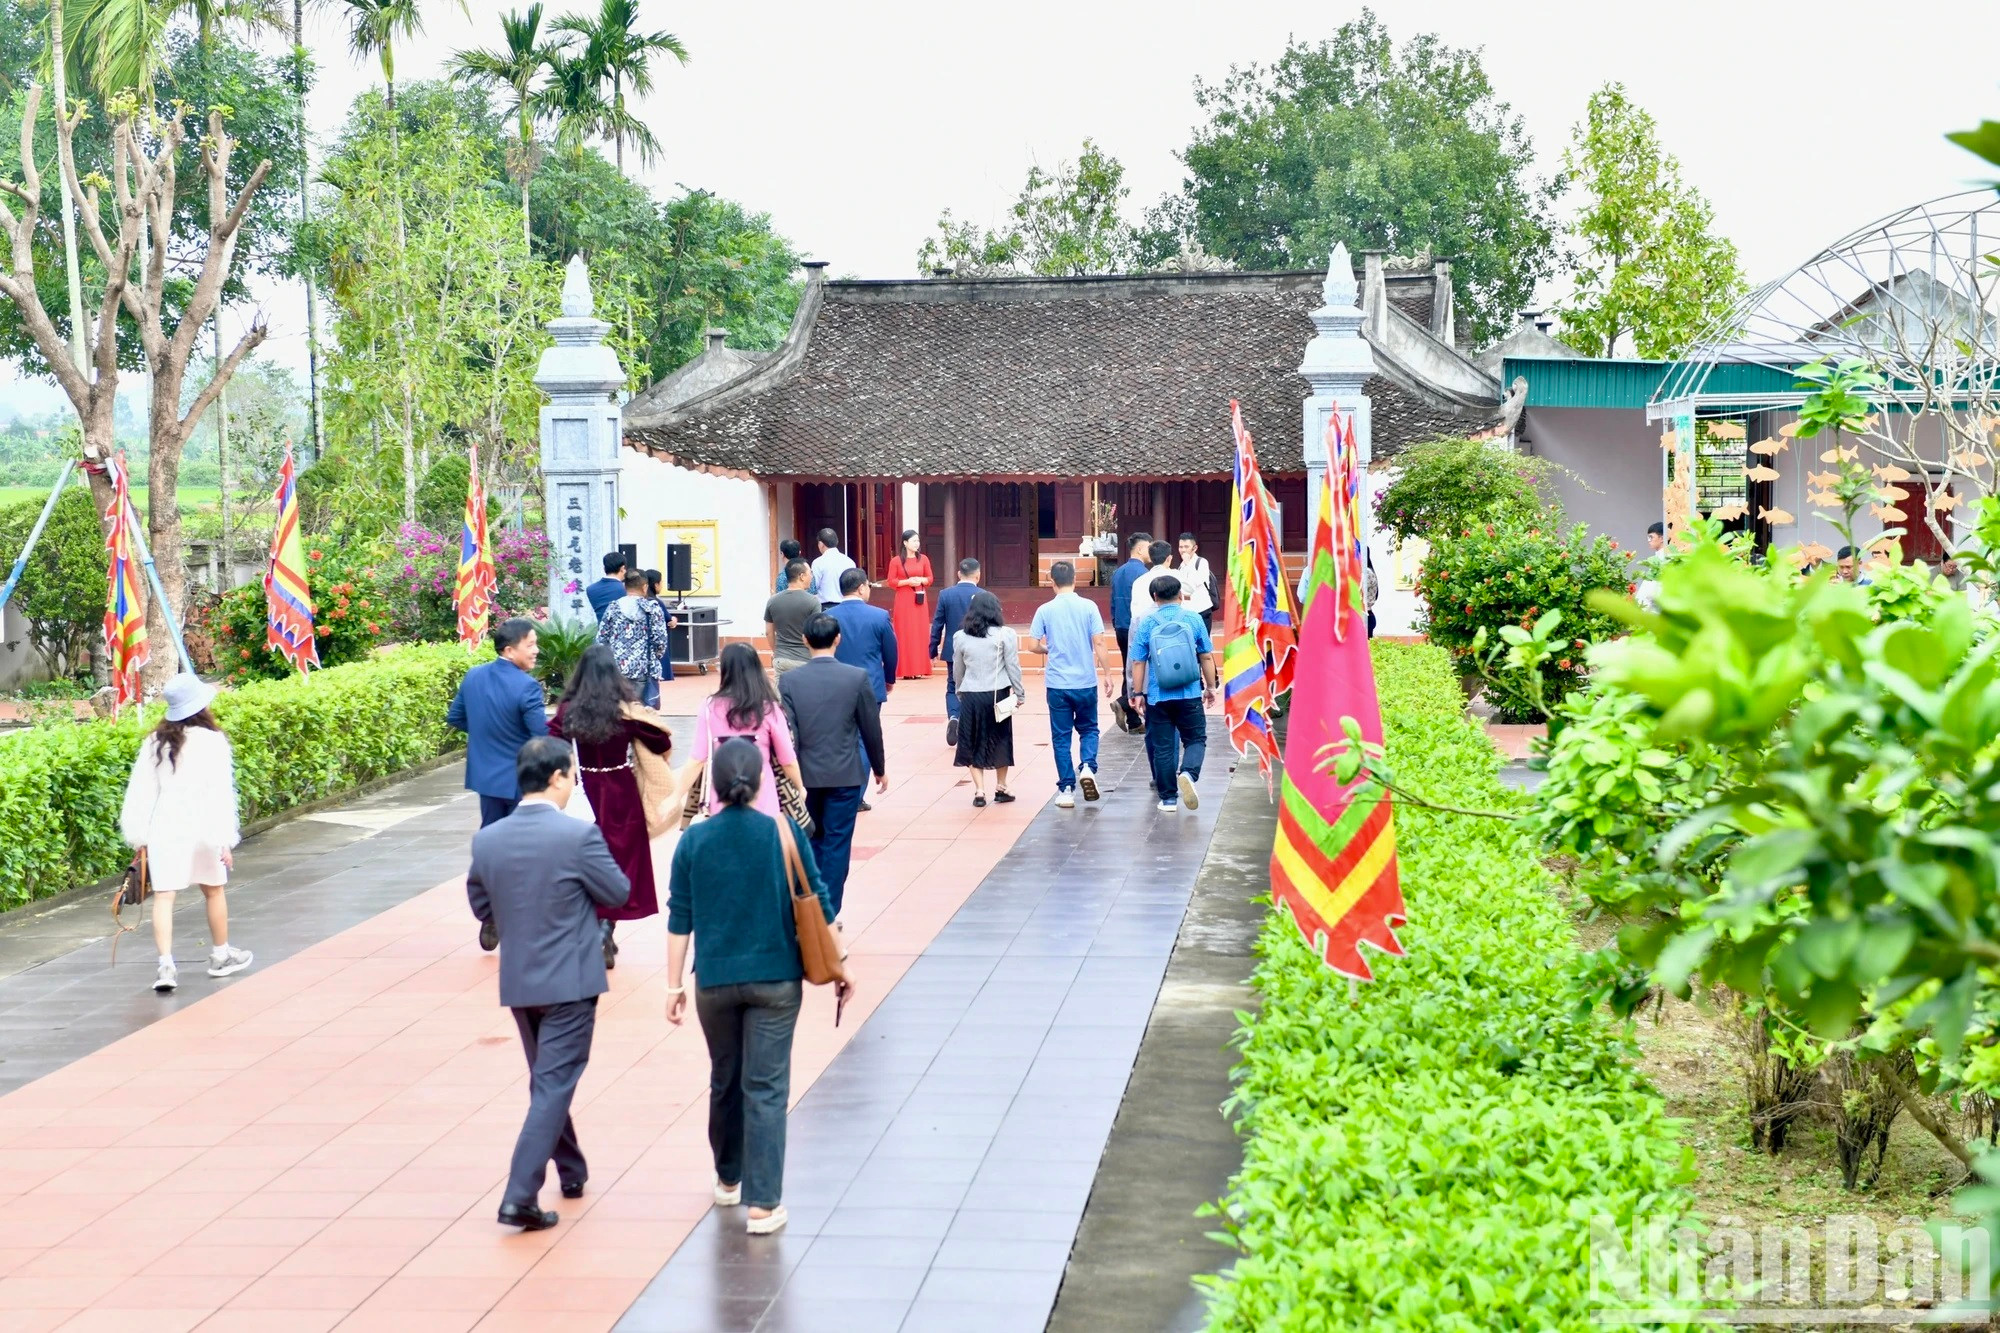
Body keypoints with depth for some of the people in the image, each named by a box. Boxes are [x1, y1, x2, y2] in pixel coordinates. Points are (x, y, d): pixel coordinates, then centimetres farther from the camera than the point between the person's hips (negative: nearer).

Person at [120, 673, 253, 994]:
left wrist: (138, 836, 11)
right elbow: (221, 793, -12)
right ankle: (221, 956, 31)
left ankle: (166, 964, -15)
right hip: (202, 827, -2)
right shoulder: (212, 741, -8)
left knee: (164, 895, -1)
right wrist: (226, 840, -12)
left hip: (164, 828, 2)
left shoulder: (155, 742, 4)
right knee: (213, 890, 17)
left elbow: (141, 792, 5)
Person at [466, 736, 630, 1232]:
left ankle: (572, 1172, 37)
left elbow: (481, 906, 8)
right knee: (554, 1086, -2)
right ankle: (520, 1196, -10)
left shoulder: (487, 840, -3)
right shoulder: (578, 836, -17)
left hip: (517, 981, 6)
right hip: (569, 980, -5)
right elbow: (617, 892, -6)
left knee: (546, 1081, 22)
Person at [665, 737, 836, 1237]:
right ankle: (763, 1203, -3)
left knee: (724, 1082, 19)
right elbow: (818, 904, -2)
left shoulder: (694, 840, -3)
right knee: (766, 1088, 0)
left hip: (714, 982, 2)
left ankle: (729, 1179, 36)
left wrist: (674, 985, 7)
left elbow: (679, 920, 0)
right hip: (775, 979, -2)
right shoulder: (785, 833, -6)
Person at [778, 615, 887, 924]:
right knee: (837, 844, 5)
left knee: (811, 841, 17)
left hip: (805, 774, 2)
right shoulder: (857, 678, -9)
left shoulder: (789, 682, -6)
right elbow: (871, 728, -2)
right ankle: (828, 915, 8)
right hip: (845, 774, -2)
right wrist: (879, 768, 13)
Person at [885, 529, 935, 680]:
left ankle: (919, 669, 5)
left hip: (920, 600, 3)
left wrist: (921, 580, -11)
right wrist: (907, 582, -16)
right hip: (903, 601, -3)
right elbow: (891, 582, -3)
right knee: (905, 633, -3)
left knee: (920, 632, 1)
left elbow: (930, 579, 9)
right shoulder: (896, 561, -3)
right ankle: (906, 670, -2)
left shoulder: (923, 559, 5)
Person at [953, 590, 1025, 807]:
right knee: (1000, 740, 13)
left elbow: (957, 670, 11)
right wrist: (1020, 693, 5)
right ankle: (1001, 788, 21)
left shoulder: (961, 637, 3)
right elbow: (1013, 667, -4)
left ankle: (979, 791, 0)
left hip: (970, 696, 1)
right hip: (997, 694, -1)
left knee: (973, 742, 8)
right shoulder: (1005, 635, -5)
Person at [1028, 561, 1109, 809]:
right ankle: (1087, 767, -6)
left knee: (1061, 736, 8)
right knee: (1088, 729, 18)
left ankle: (1066, 789, 7)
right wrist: (1105, 674, 1)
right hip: (1086, 682, 0)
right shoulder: (1088, 607, -5)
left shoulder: (1044, 610, -3)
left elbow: (1035, 646, -2)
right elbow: (1098, 643, -7)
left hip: (1057, 684, 0)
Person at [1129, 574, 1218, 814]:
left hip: (1158, 696, 0)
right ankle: (1188, 773, -19)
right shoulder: (1193, 619, 0)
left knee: (1162, 746, 8)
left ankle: (1168, 797, 11)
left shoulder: (1147, 624, -2)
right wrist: (1210, 686, 14)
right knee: (1196, 739, 10)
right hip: (1190, 695, 0)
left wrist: (1138, 692, 8)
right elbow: (1206, 657, 4)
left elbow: (1138, 662, -1)